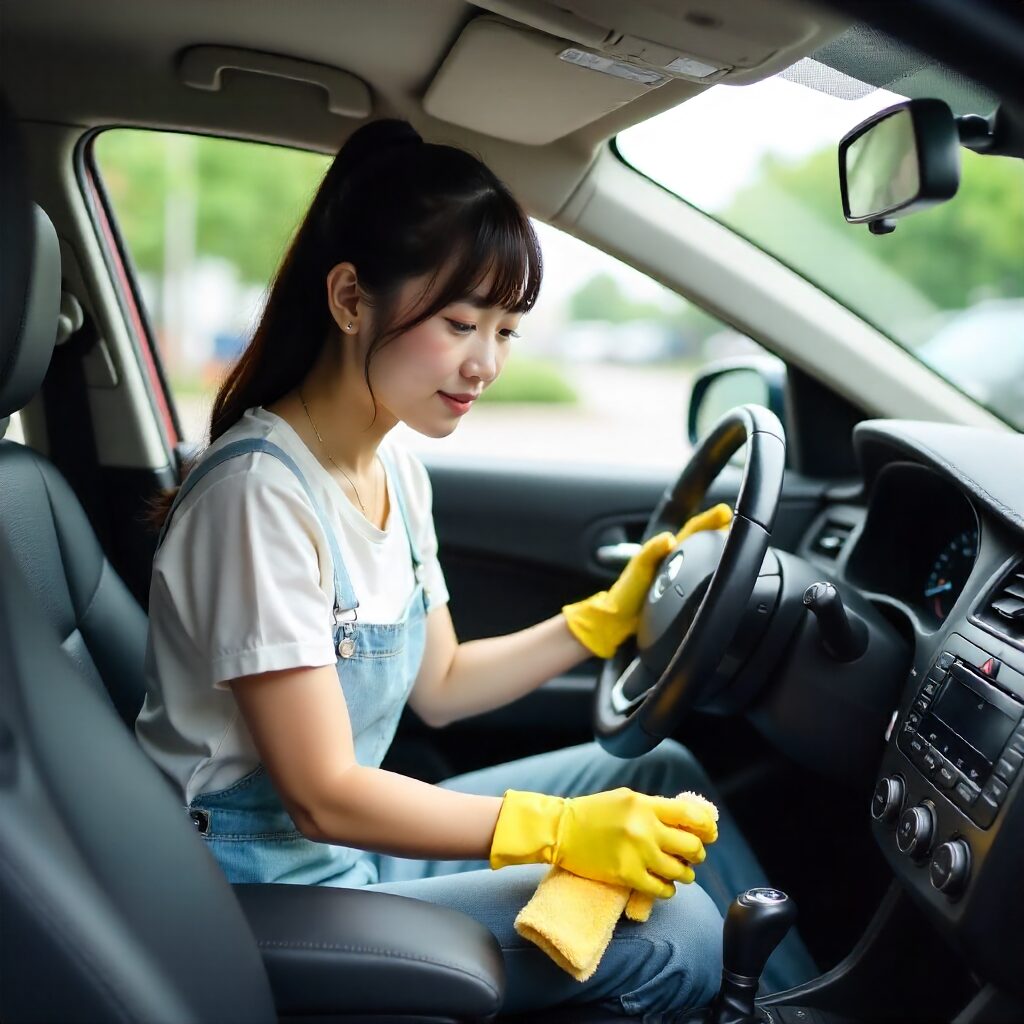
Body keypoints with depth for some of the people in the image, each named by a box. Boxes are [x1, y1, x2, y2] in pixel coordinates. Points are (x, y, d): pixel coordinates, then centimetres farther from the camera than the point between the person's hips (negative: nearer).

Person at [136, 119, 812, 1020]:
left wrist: (608, 616, 1)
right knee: (672, 931, -20)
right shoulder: (262, 492, -26)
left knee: (665, 773, 8)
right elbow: (322, 796, -24)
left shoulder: (397, 471, 2)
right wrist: (562, 830, -28)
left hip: (355, 838, 9)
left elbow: (439, 685, 9)